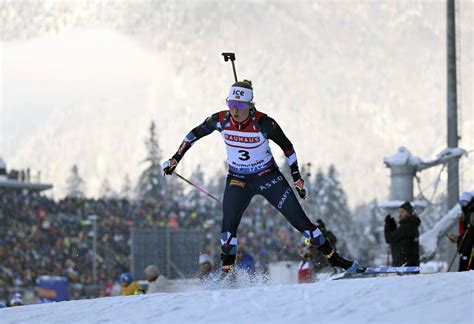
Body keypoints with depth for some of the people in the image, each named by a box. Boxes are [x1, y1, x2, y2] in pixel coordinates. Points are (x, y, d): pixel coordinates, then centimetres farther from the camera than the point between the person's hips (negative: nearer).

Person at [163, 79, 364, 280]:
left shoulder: (263, 123, -24)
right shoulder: (221, 120, -17)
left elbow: (286, 146, -8)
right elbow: (195, 134, 1)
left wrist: (297, 178, -5)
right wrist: (175, 159, 1)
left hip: (268, 177, -2)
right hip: (238, 179, 2)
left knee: (299, 219, -4)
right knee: (228, 224, -18)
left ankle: (334, 258, 6)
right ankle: (226, 271, -5)